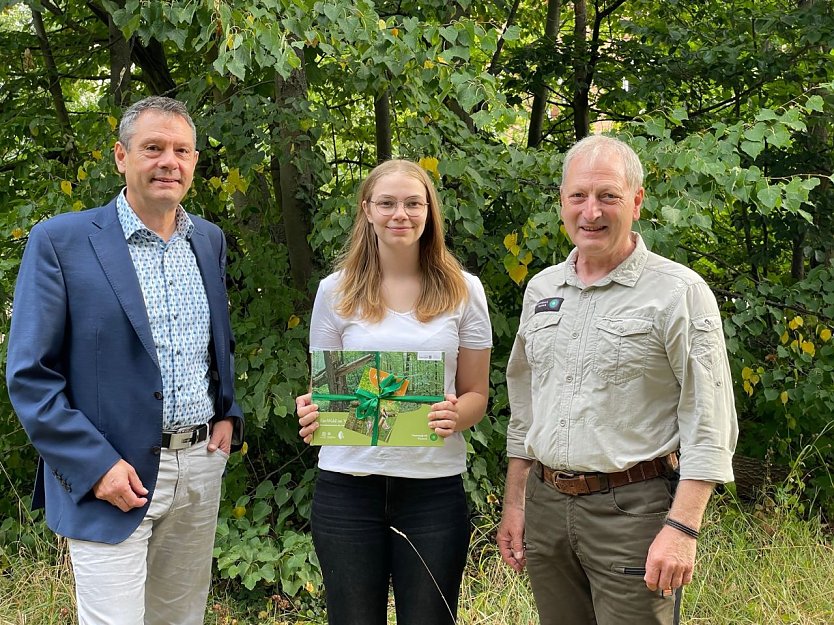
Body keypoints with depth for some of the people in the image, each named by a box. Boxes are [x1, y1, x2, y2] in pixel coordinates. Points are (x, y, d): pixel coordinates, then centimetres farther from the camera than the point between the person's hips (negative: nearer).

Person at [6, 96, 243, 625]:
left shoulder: (210, 239, 9)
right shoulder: (61, 241, -9)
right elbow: (29, 376, -10)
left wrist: (228, 415, 7)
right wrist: (96, 467, -16)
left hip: (202, 466, 6)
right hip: (113, 477, -5)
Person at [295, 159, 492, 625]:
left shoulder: (462, 290, 3)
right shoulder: (336, 291, 4)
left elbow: (476, 394, 7)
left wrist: (455, 416, -16)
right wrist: (311, 414, -13)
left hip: (434, 484, 0)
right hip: (348, 483, 0)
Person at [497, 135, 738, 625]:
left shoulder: (679, 291, -7)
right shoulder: (541, 289, 11)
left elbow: (710, 425, -10)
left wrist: (682, 528, -17)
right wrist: (514, 505, 15)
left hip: (632, 509, -5)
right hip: (546, 505, 5)